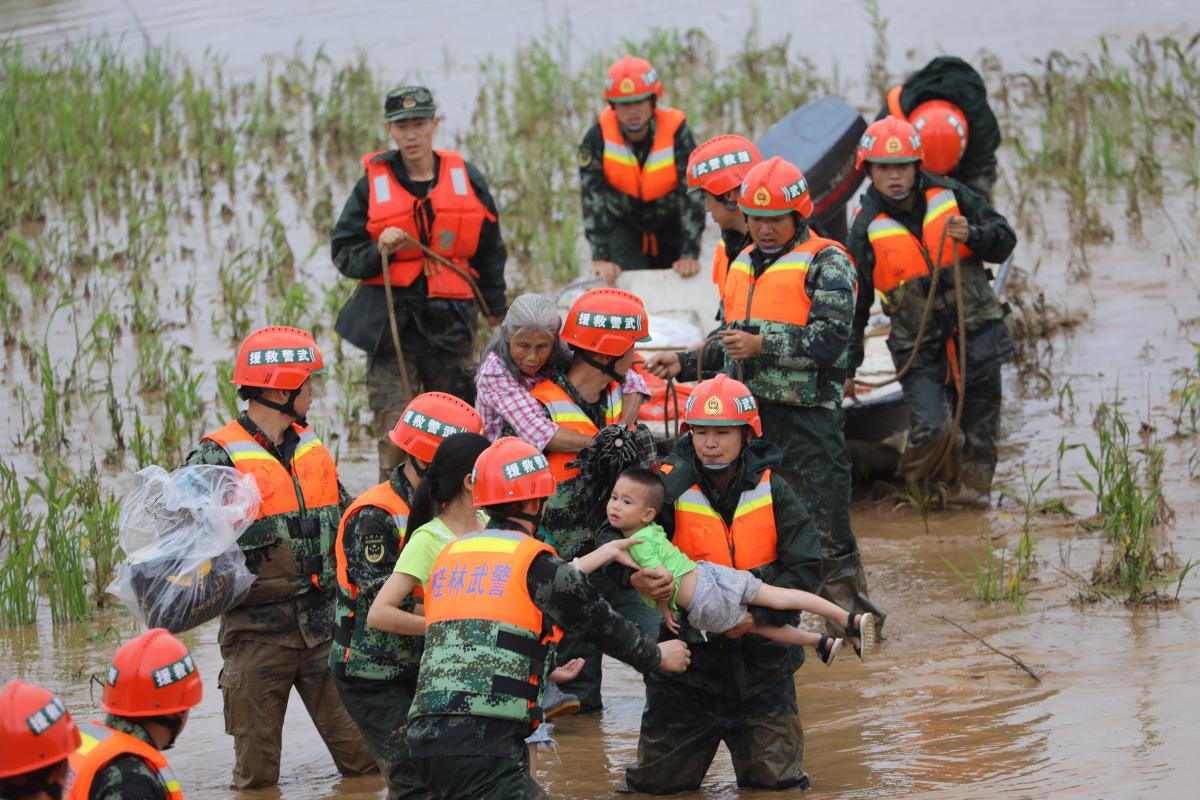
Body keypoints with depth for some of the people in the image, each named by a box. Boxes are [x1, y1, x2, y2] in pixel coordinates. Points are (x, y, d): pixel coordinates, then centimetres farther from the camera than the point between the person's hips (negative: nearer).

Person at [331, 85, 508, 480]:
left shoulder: (466, 178, 9)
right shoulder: (373, 183, 4)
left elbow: (489, 250, 19)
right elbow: (343, 252, 6)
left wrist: (496, 310, 19)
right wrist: (377, 251, -14)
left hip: (451, 321, 2)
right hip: (392, 322, -2)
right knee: (395, 433, -10)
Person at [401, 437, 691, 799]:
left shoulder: (449, 555, 20)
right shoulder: (536, 562, 0)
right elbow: (601, 622, 13)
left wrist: (550, 671, 48)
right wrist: (658, 656, 33)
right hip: (482, 743, -8)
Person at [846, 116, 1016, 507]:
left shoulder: (951, 196, 1)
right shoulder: (867, 229, -3)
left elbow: (1005, 240, 7)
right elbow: (855, 303, 4)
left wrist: (973, 236, -16)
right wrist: (848, 368, 5)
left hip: (975, 329, 2)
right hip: (918, 345, -2)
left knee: (980, 415, 8)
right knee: (931, 431, -15)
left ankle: (973, 480, 30)